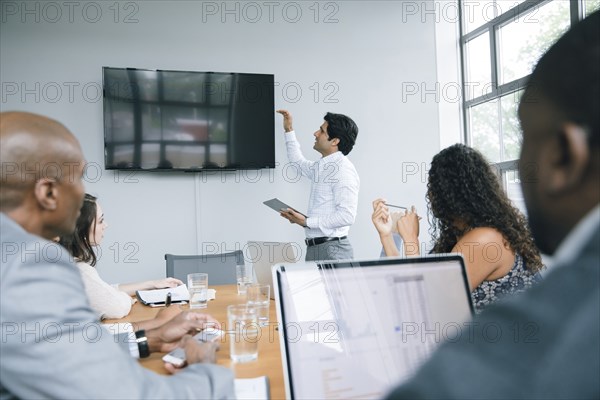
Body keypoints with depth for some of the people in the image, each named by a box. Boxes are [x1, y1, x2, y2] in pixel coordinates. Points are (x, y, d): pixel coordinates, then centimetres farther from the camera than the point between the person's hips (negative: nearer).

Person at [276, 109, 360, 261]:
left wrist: (307, 222, -20)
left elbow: (347, 216, -23)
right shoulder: (322, 167, 13)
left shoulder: (343, 170, -15)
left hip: (332, 250, -8)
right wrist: (288, 130, 30)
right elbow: (298, 161, 35)